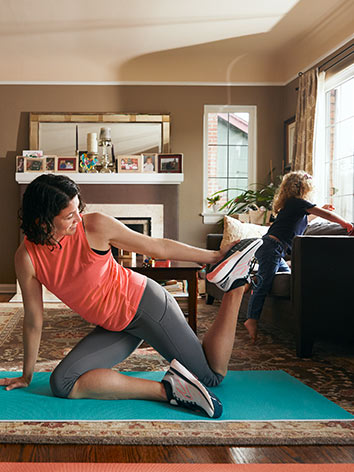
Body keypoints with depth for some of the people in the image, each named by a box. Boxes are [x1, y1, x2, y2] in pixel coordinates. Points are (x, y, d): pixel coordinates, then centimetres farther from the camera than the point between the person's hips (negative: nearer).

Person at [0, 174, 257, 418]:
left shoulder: (95, 225, -20)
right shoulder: (26, 257, -12)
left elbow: (159, 247, -11)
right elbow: (33, 321, -2)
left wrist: (216, 256, -6)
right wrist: (26, 376, 6)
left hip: (145, 303, -4)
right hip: (114, 327, 5)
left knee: (212, 375, -2)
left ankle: (235, 287, 9)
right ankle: (167, 390, -20)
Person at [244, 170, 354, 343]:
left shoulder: (291, 203, 21)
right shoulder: (298, 202, -6)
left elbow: (302, 218, 44)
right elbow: (328, 216, -7)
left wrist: (321, 210, 43)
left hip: (272, 249, 10)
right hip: (272, 247, -10)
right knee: (263, 284, -13)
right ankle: (252, 319, -17)